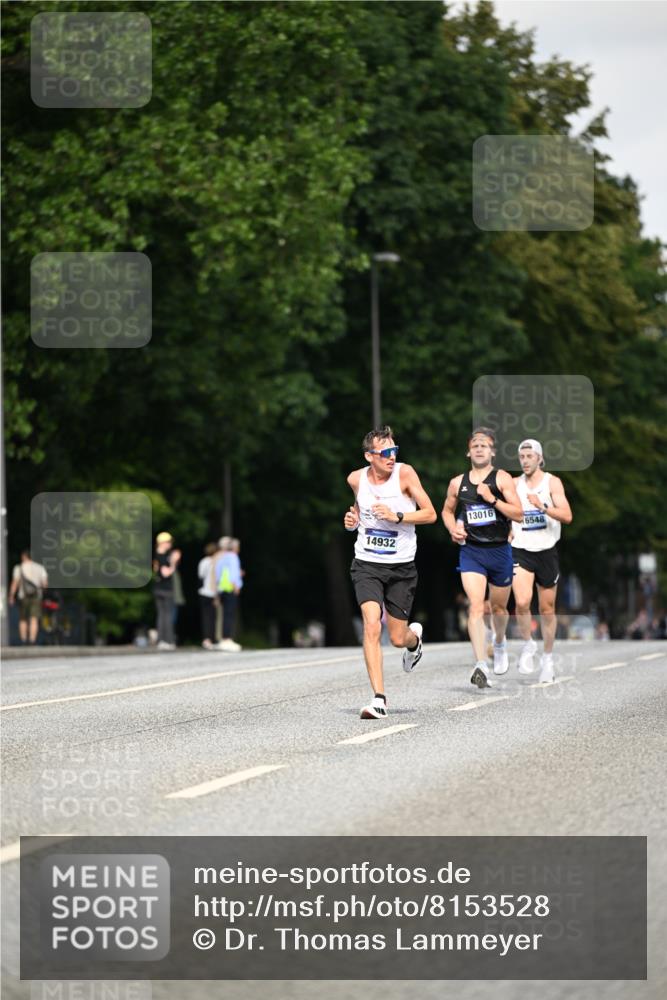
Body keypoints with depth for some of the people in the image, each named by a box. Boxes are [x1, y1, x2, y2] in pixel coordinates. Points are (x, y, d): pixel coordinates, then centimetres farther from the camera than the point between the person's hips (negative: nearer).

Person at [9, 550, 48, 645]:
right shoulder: (40, 568, 6)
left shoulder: (19, 568, -1)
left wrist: (11, 597, -3)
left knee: (23, 620, 12)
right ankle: (32, 641, -20)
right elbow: (45, 584, 4)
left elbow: (15, 583, -9)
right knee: (34, 619, -6)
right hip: (37, 596, 1)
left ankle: (24, 641, 9)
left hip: (23, 596, -1)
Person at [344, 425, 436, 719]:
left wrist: (396, 516, -22)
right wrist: (353, 519, 1)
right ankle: (379, 698, -19)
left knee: (398, 638, 6)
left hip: (401, 566, -1)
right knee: (371, 626, -20)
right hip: (367, 564, 1)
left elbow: (430, 514, -10)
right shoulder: (356, 478, -1)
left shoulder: (404, 473, -11)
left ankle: (414, 637, 46)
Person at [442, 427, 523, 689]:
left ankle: (500, 642, 49)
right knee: (476, 606, -16)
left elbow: (518, 514, -10)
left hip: (499, 550, 0)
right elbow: (447, 510, 23)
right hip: (471, 551, 0)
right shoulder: (457, 483, 5)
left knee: (499, 607, 16)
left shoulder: (502, 478, -4)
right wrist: (453, 528, 3)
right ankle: (481, 666, -24)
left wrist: (492, 499, -20)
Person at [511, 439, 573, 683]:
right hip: (521, 551, 1)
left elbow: (567, 516, -13)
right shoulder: (514, 484, 7)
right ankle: (528, 645, 3)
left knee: (547, 608, 6)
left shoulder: (552, 482, -3)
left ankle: (547, 658, 22)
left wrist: (543, 507, -27)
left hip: (546, 551, -1)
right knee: (522, 602, -20)